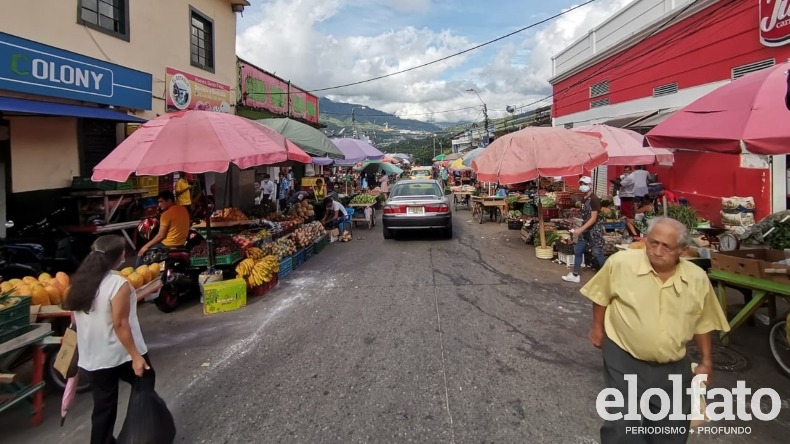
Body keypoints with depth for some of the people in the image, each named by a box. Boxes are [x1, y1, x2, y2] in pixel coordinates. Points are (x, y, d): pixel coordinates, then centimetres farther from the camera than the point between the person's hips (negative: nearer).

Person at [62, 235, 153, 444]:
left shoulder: (81, 282, 1)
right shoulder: (118, 284, -21)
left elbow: (80, 321, 10)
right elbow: (120, 325, -21)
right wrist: (136, 356, -16)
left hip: (93, 357, 6)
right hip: (122, 355, -6)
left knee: (103, 407, 15)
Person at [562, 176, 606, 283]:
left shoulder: (594, 199, -17)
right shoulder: (583, 199, 10)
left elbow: (593, 218, -21)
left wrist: (581, 229, -26)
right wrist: (580, 229, 13)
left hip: (594, 230, -9)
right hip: (585, 229, 9)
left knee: (597, 253, -2)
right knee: (577, 250, 9)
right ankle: (575, 275, 18)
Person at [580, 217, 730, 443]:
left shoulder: (697, 278, -7)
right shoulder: (621, 262, -17)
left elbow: (702, 324, 6)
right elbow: (602, 295, 0)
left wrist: (706, 362, 10)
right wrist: (598, 328, 5)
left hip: (674, 365, 4)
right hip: (624, 359, -3)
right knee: (622, 424, -3)